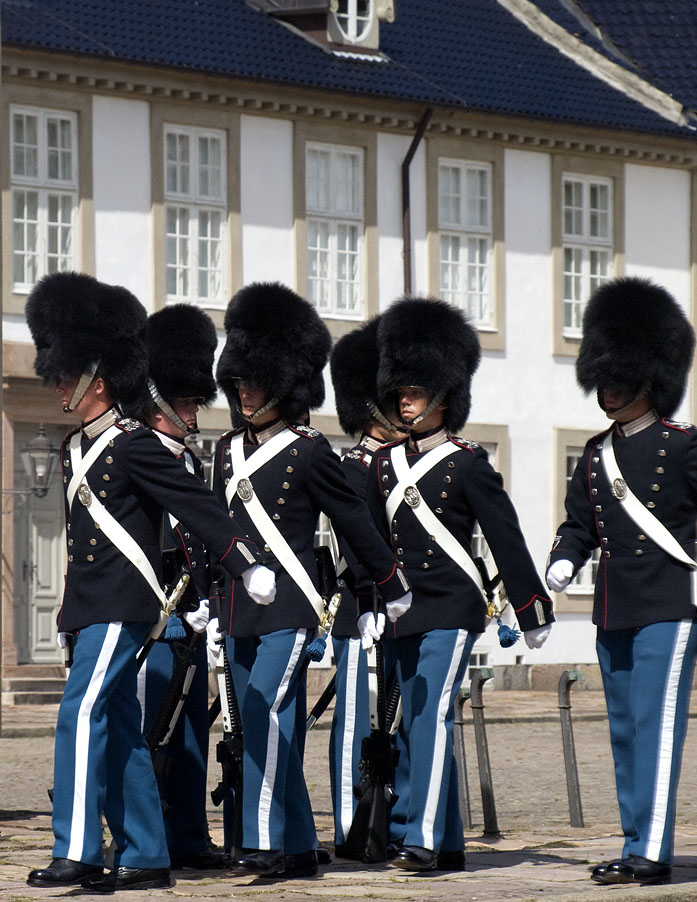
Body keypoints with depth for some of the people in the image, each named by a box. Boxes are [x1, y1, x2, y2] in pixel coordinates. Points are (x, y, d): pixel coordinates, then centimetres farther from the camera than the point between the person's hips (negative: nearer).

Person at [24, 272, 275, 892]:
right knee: (119, 729, 9)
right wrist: (69, 615, 24)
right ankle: (145, 857, 13)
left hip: (124, 603, -9)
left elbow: (199, 507, -13)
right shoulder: (76, 450, 15)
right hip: (91, 606, 9)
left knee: (82, 714, -16)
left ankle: (79, 853, -18)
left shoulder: (134, 446, -11)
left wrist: (248, 566, -17)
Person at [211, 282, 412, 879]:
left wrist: (395, 588, 5)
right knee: (270, 730, 8)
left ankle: (264, 839, -19)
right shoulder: (230, 450, 13)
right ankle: (300, 848, 13)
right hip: (239, 612, 7)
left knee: (266, 713, -18)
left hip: (289, 610, -7)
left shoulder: (309, 452, -6)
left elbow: (356, 523, 0)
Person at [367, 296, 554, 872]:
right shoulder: (386, 465, 11)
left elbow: (507, 541, -3)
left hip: (452, 611, -6)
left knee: (433, 717, -17)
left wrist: (534, 611, -3)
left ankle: (423, 838, -22)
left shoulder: (467, 464, -5)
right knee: (420, 726, 8)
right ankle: (450, 846, 15)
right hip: (402, 613, 6)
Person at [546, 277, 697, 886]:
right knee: (625, 731, 9)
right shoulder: (597, 454, 14)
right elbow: (579, 523, 15)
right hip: (613, 613, 7)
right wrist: (562, 563, -3)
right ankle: (640, 845, 15)